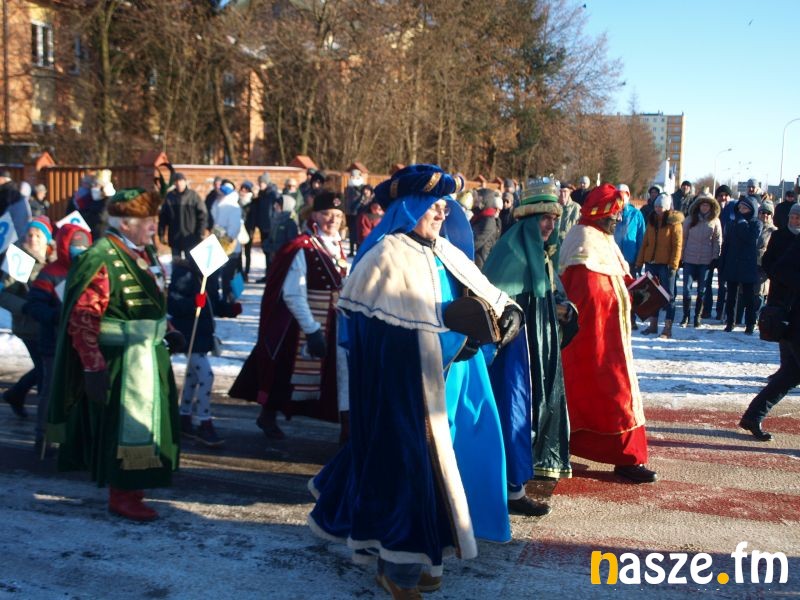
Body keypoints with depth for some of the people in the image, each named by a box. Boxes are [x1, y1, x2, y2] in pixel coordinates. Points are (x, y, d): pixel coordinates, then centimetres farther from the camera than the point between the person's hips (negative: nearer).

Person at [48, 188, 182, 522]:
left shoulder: (145, 253, 8)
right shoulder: (101, 259, -20)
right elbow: (83, 319, -24)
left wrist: (165, 334, 12)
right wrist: (93, 366, -26)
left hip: (149, 355, 9)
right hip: (119, 361, -9)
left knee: (146, 420, 21)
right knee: (124, 424, 1)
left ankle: (132, 484, 40)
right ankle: (122, 496, 17)